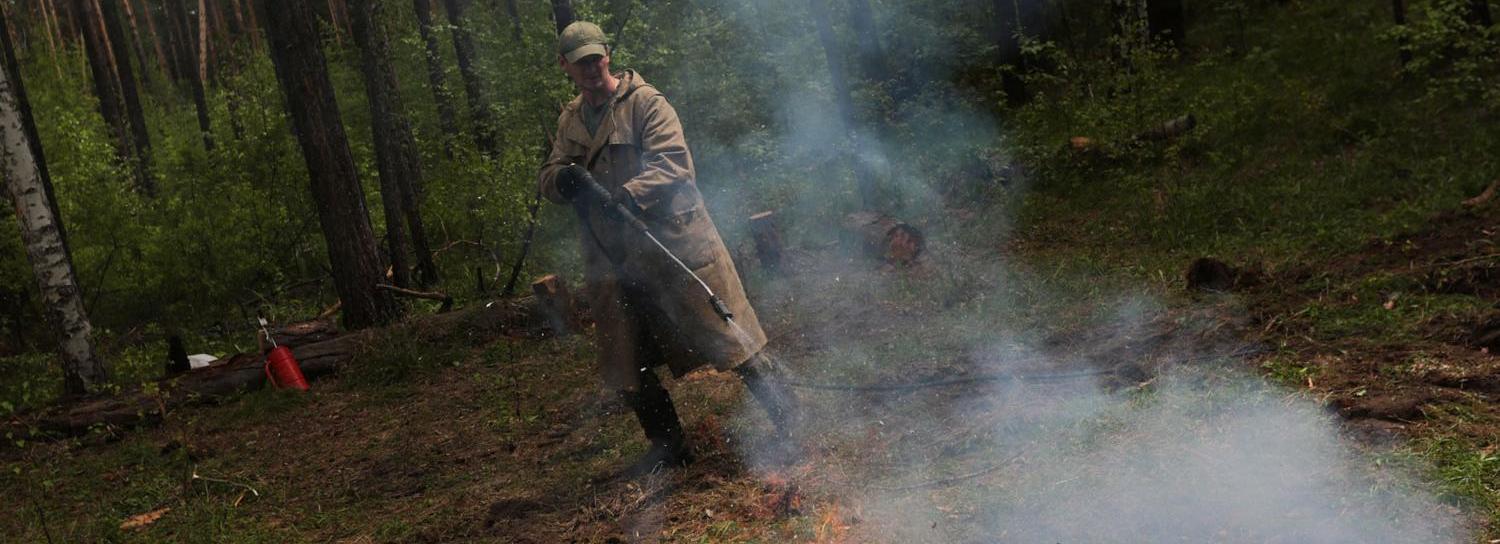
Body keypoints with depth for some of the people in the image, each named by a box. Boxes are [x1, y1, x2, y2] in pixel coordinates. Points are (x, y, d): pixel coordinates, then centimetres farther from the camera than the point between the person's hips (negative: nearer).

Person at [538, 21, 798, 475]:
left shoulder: (644, 102, -6)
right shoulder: (569, 120, 14)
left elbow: (671, 162, -17)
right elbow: (548, 177, 10)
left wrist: (627, 195, -33)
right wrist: (564, 178, -15)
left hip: (675, 245, -6)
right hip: (612, 260, 6)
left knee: (730, 338, -3)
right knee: (625, 365, 11)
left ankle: (789, 425, 11)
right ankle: (667, 446, 29)